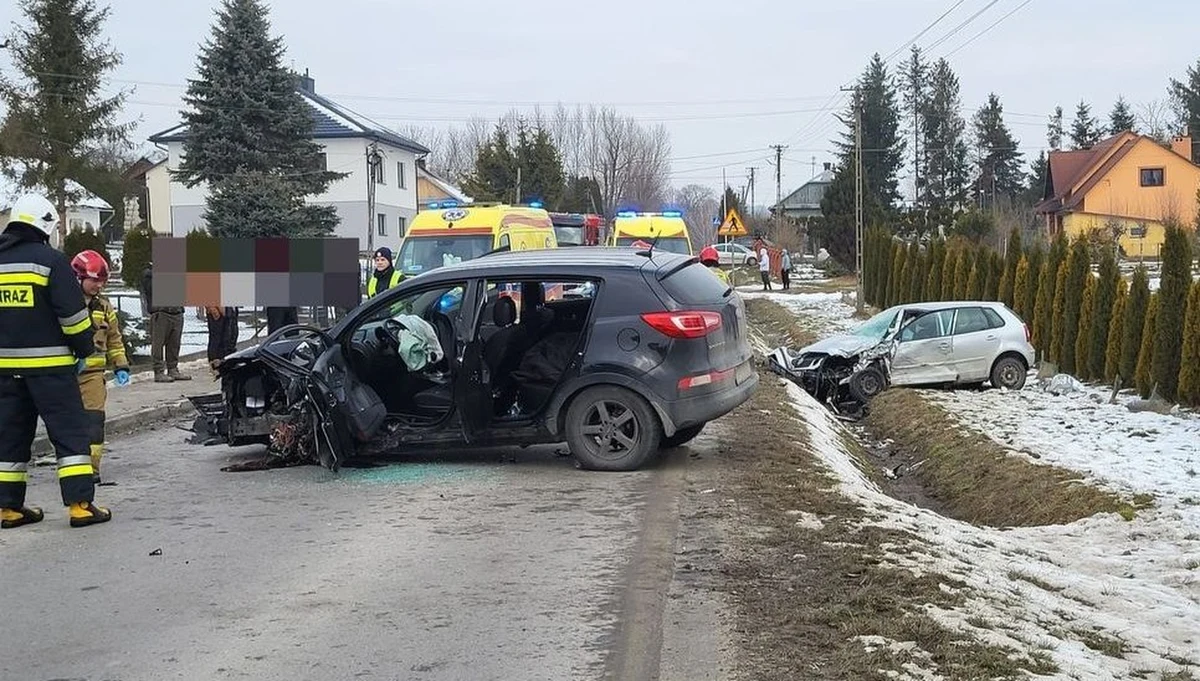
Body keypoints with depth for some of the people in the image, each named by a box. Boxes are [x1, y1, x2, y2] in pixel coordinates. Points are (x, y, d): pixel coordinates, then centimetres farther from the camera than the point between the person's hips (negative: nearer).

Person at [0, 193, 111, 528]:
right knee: (70, 431, -2)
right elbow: (72, 311, -12)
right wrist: (84, 350, 0)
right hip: (49, 362, -6)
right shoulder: (50, 259, -9)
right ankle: (80, 504, -7)